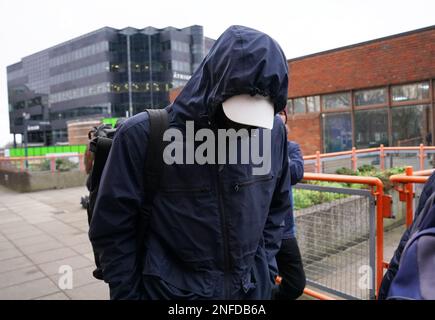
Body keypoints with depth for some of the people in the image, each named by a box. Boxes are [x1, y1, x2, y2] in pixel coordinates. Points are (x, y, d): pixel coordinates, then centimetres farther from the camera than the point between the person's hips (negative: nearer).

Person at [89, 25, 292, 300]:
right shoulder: (143, 135, -18)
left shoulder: (274, 131, -7)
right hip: (173, 290, -2)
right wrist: (129, 293, -5)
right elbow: (113, 230, -9)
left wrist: (266, 268, 4)